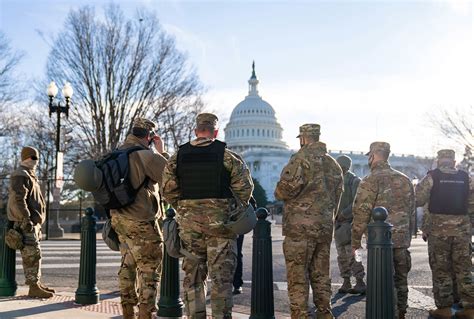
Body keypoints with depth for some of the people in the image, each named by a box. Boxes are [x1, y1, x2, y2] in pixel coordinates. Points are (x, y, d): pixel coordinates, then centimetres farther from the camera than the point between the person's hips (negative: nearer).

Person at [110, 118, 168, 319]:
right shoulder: (146, 154, -16)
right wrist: (161, 152, -1)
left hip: (120, 218, 8)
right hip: (141, 221, -8)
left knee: (128, 265, 17)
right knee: (150, 269, 0)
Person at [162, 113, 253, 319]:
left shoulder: (178, 157, 3)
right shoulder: (227, 156, -6)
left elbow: (168, 190, 3)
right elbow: (244, 187, -5)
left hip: (189, 224, 3)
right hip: (220, 222, -3)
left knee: (193, 275, 12)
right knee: (222, 276, 3)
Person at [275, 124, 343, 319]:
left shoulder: (301, 158, -10)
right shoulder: (333, 164, 14)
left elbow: (288, 187, -19)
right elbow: (337, 195, 17)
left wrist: (278, 193, 2)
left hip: (301, 227, -7)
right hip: (325, 228, 7)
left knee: (297, 276, -1)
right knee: (321, 274, 15)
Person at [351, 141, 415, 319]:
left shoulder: (371, 181, -10)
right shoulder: (405, 180, 11)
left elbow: (361, 215, -12)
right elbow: (411, 212, 16)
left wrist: (355, 242, -4)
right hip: (402, 241, 6)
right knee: (401, 281, 15)